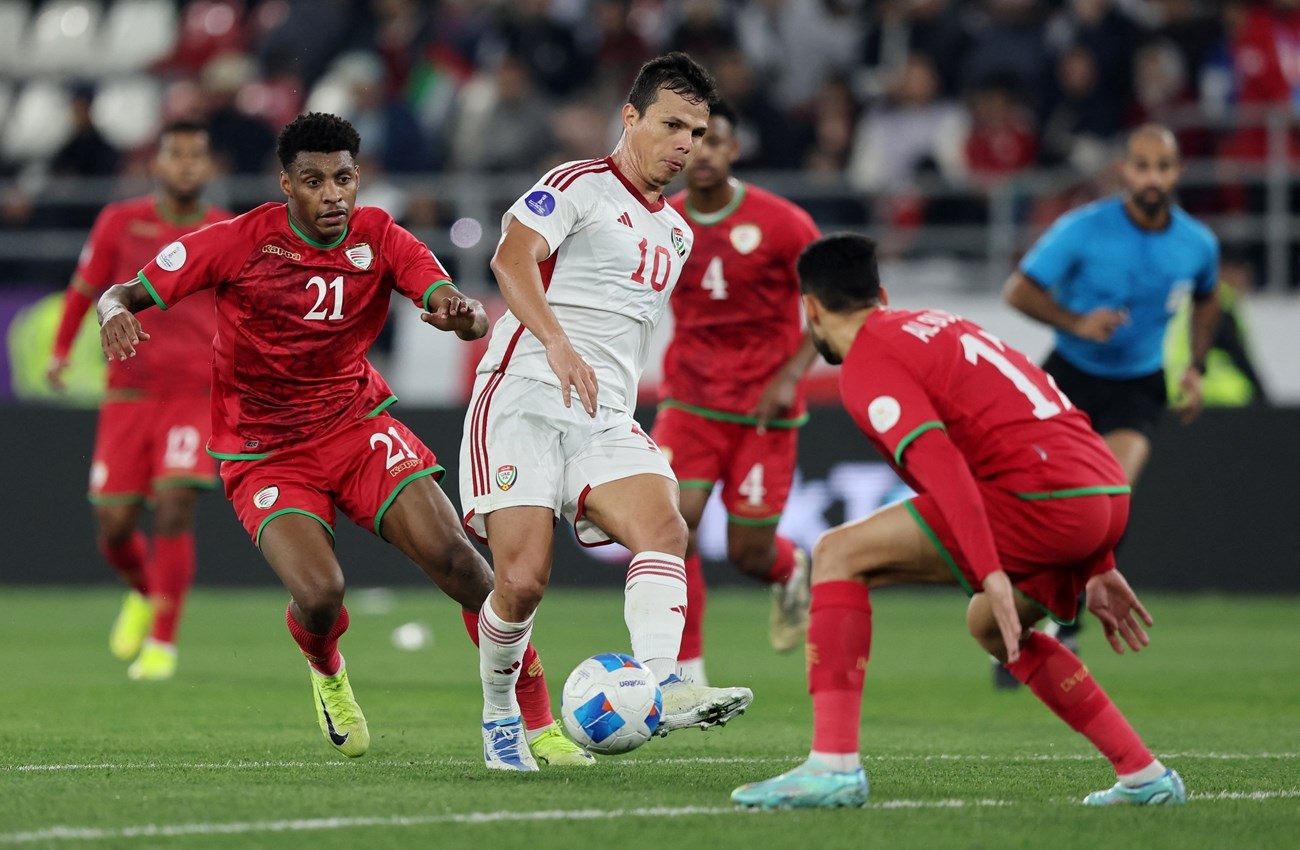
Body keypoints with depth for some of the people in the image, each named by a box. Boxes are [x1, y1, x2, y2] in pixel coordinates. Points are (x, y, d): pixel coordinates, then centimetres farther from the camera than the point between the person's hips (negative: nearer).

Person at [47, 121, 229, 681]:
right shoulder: (121, 222, 4)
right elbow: (84, 290, 13)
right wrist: (59, 352, 6)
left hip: (196, 394, -1)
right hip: (129, 393, 1)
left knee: (174, 508, -18)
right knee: (114, 525, -1)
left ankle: (162, 642, -8)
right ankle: (144, 593, 34)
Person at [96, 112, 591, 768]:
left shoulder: (379, 239, -5)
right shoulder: (242, 242, -11)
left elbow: (471, 318, -15)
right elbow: (123, 294, -8)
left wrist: (463, 314, -41)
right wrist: (115, 314, -33)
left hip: (357, 425, 2)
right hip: (265, 456, -2)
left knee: (455, 559, -18)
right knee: (319, 595, -25)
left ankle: (538, 725, -5)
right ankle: (327, 673, 16)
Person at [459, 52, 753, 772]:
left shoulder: (676, 234, 23)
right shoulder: (580, 186, 0)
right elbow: (512, 257, -18)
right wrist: (557, 343, -32)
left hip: (604, 418, 6)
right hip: (523, 397, -6)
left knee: (663, 529, -23)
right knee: (523, 578, -14)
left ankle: (659, 686, -41)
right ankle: (498, 713, 11)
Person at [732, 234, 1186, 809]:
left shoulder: (867, 363, 0)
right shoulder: (939, 326, 29)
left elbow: (940, 463, -17)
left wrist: (991, 573, -24)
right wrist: (1097, 570, 31)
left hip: (1043, 498, -9)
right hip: (1107, 491, 9)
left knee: (838, 556, -4)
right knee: (989, 626, 32)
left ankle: (834, 764, -16)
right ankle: (1145, 776, 28)